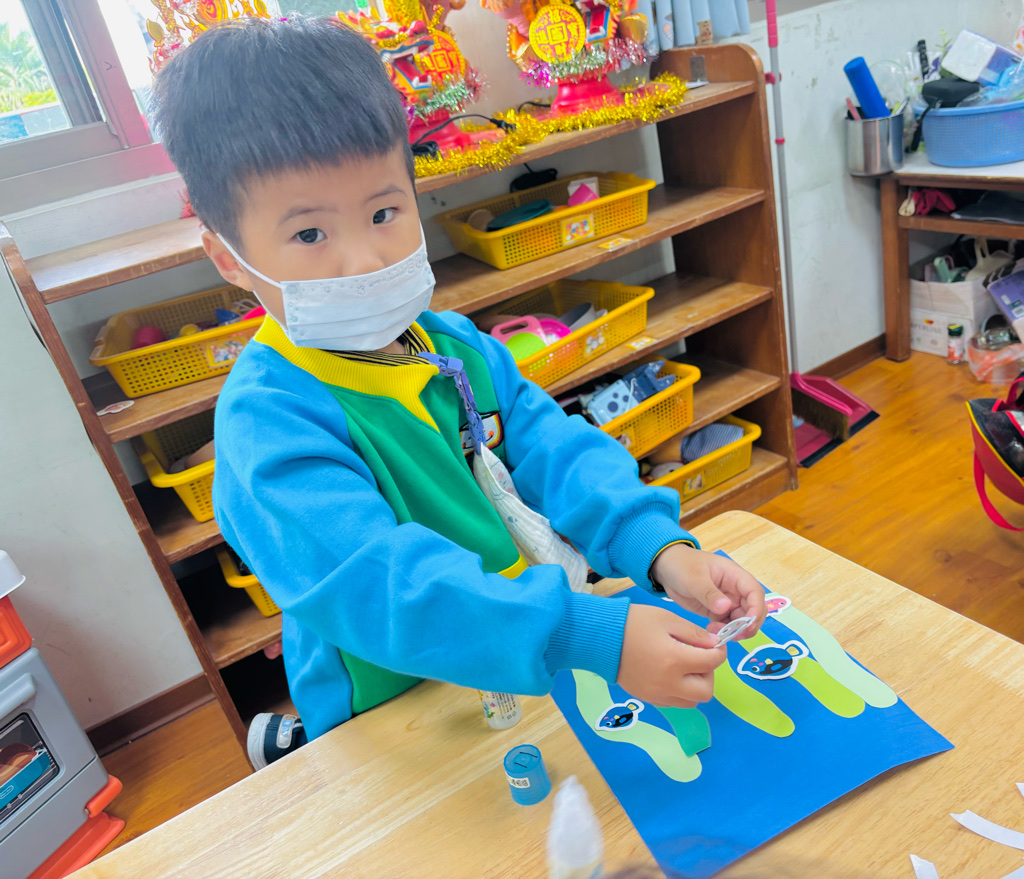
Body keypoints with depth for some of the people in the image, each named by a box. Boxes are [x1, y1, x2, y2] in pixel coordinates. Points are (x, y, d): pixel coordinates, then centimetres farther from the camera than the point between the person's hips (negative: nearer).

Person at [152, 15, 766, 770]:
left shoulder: (458, 346, -1)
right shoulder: (267, 423, -24)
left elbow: (552, 449, -7)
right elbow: (376, 582, -34)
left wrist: (659, 546, -24)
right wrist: (593, 636, -41)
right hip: (393, 727, -5)